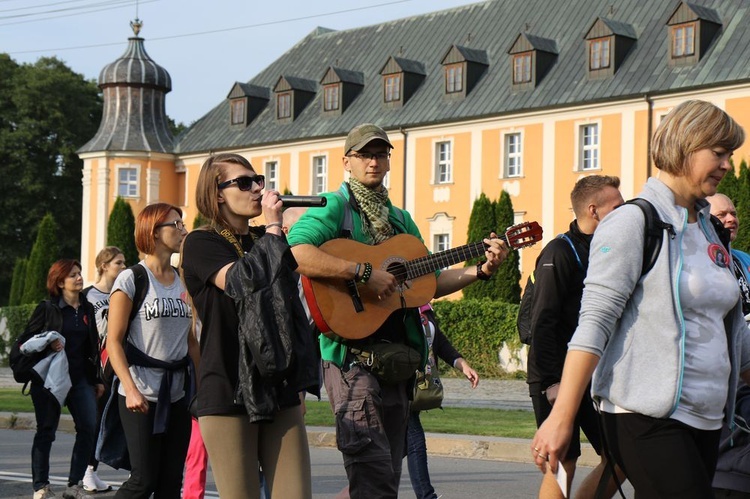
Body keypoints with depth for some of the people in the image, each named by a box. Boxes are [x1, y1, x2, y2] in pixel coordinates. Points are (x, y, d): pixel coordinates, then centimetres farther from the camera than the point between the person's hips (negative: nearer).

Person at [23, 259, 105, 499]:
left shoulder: (87, 308, 13)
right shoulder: (47, 308, -2)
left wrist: (97, 379, 16)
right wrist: (48, 344, -20)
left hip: (81, 378, 4)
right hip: (50, 378, -4)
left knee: (89, 428, -6)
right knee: (46, 431, 2)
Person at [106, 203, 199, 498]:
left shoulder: (184, 283, 13)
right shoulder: (131, 279, -6)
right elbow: (114, 342, -11)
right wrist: (130, 389, -22)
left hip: (176, 394, 6)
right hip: (141, 397, -6)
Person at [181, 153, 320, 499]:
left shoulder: (267, 241, 19)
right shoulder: (201, 244, -1)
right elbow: (242, 281, -17)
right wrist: (273, 228, -10)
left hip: (279, 389, 5)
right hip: (228, 392, -5)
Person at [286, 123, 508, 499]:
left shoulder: (401, 219, 21)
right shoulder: (334, 207, -3)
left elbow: (429, 281, 21)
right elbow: (294, 253, -22)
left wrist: (479, 271, 7)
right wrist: (363, 273, -24)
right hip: (352, 352, -8)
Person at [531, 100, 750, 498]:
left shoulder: (707, 230, 17)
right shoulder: (633, 221, -7)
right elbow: (593, 323, -13)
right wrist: (561, 419, -19)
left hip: (705, 418, 8)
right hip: (647, 419, -8)